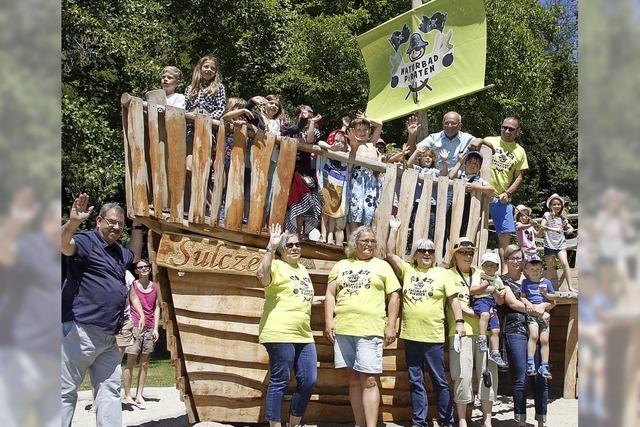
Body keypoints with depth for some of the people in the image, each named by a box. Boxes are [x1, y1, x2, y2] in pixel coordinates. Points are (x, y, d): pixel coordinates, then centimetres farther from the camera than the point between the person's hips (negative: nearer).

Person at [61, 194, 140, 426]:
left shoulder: (119, 251, 20)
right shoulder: (86, 241, -7)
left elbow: (134, 256, 44)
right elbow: (64, 244, -30)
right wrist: (72, 223, -49)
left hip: (109, 337, 9)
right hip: (81, 331, -9)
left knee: (110, 391, 10)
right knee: (66, 390, -3)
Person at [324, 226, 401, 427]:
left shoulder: (382, 266, 10)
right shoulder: (341, 265, 15)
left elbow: (394, 296, 5)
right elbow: (330, 295, 12)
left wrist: (390, 326, -3)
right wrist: (329, 322, 1)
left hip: (370, 331, -3)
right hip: (342, 329, 3)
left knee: (368, 381, -8)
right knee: (354, 379, 8)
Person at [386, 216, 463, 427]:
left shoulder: (443, 274, 4)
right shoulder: (407, 270, 10)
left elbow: (453, 298, 2)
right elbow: (390, 254, 4)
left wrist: (459, 321, -8)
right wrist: (394, 229, 3)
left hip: (434, 336, -3)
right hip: (411, 336, 3)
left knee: (440, 381, 4)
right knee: (415, 382, 9)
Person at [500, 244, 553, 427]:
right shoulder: (503, 280, 7)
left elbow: (552, 301, 12)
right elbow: (512, 303, -8)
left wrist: (542, 307, -10)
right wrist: (537, 311, -16)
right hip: (515, 331, -4)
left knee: (541, 378, 1)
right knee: (521, 379, -5)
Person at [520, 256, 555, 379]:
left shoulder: (546, 282, 11)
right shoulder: (525, 282, 6)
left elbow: (553, 297, 13)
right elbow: (522, 297, 4)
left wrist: (546, 294, -6)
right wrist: (528, 303, -14)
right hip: (531, 313, -3)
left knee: (544, 340, -1)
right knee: (533, 335, -22)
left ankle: (544, 366, 5)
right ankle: (530, 364, -19)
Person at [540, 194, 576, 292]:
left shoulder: (562, 217, 13)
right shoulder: (547, 215, 2)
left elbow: (570, 227, 22)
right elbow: (542, 226, -13)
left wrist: (570, 229, -3)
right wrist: (553, 229, -27)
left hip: (561, 244, 2)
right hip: (550, 244, -2)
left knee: (565, 263, -15)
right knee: (550, 267, 1)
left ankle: (570, 287, -17)